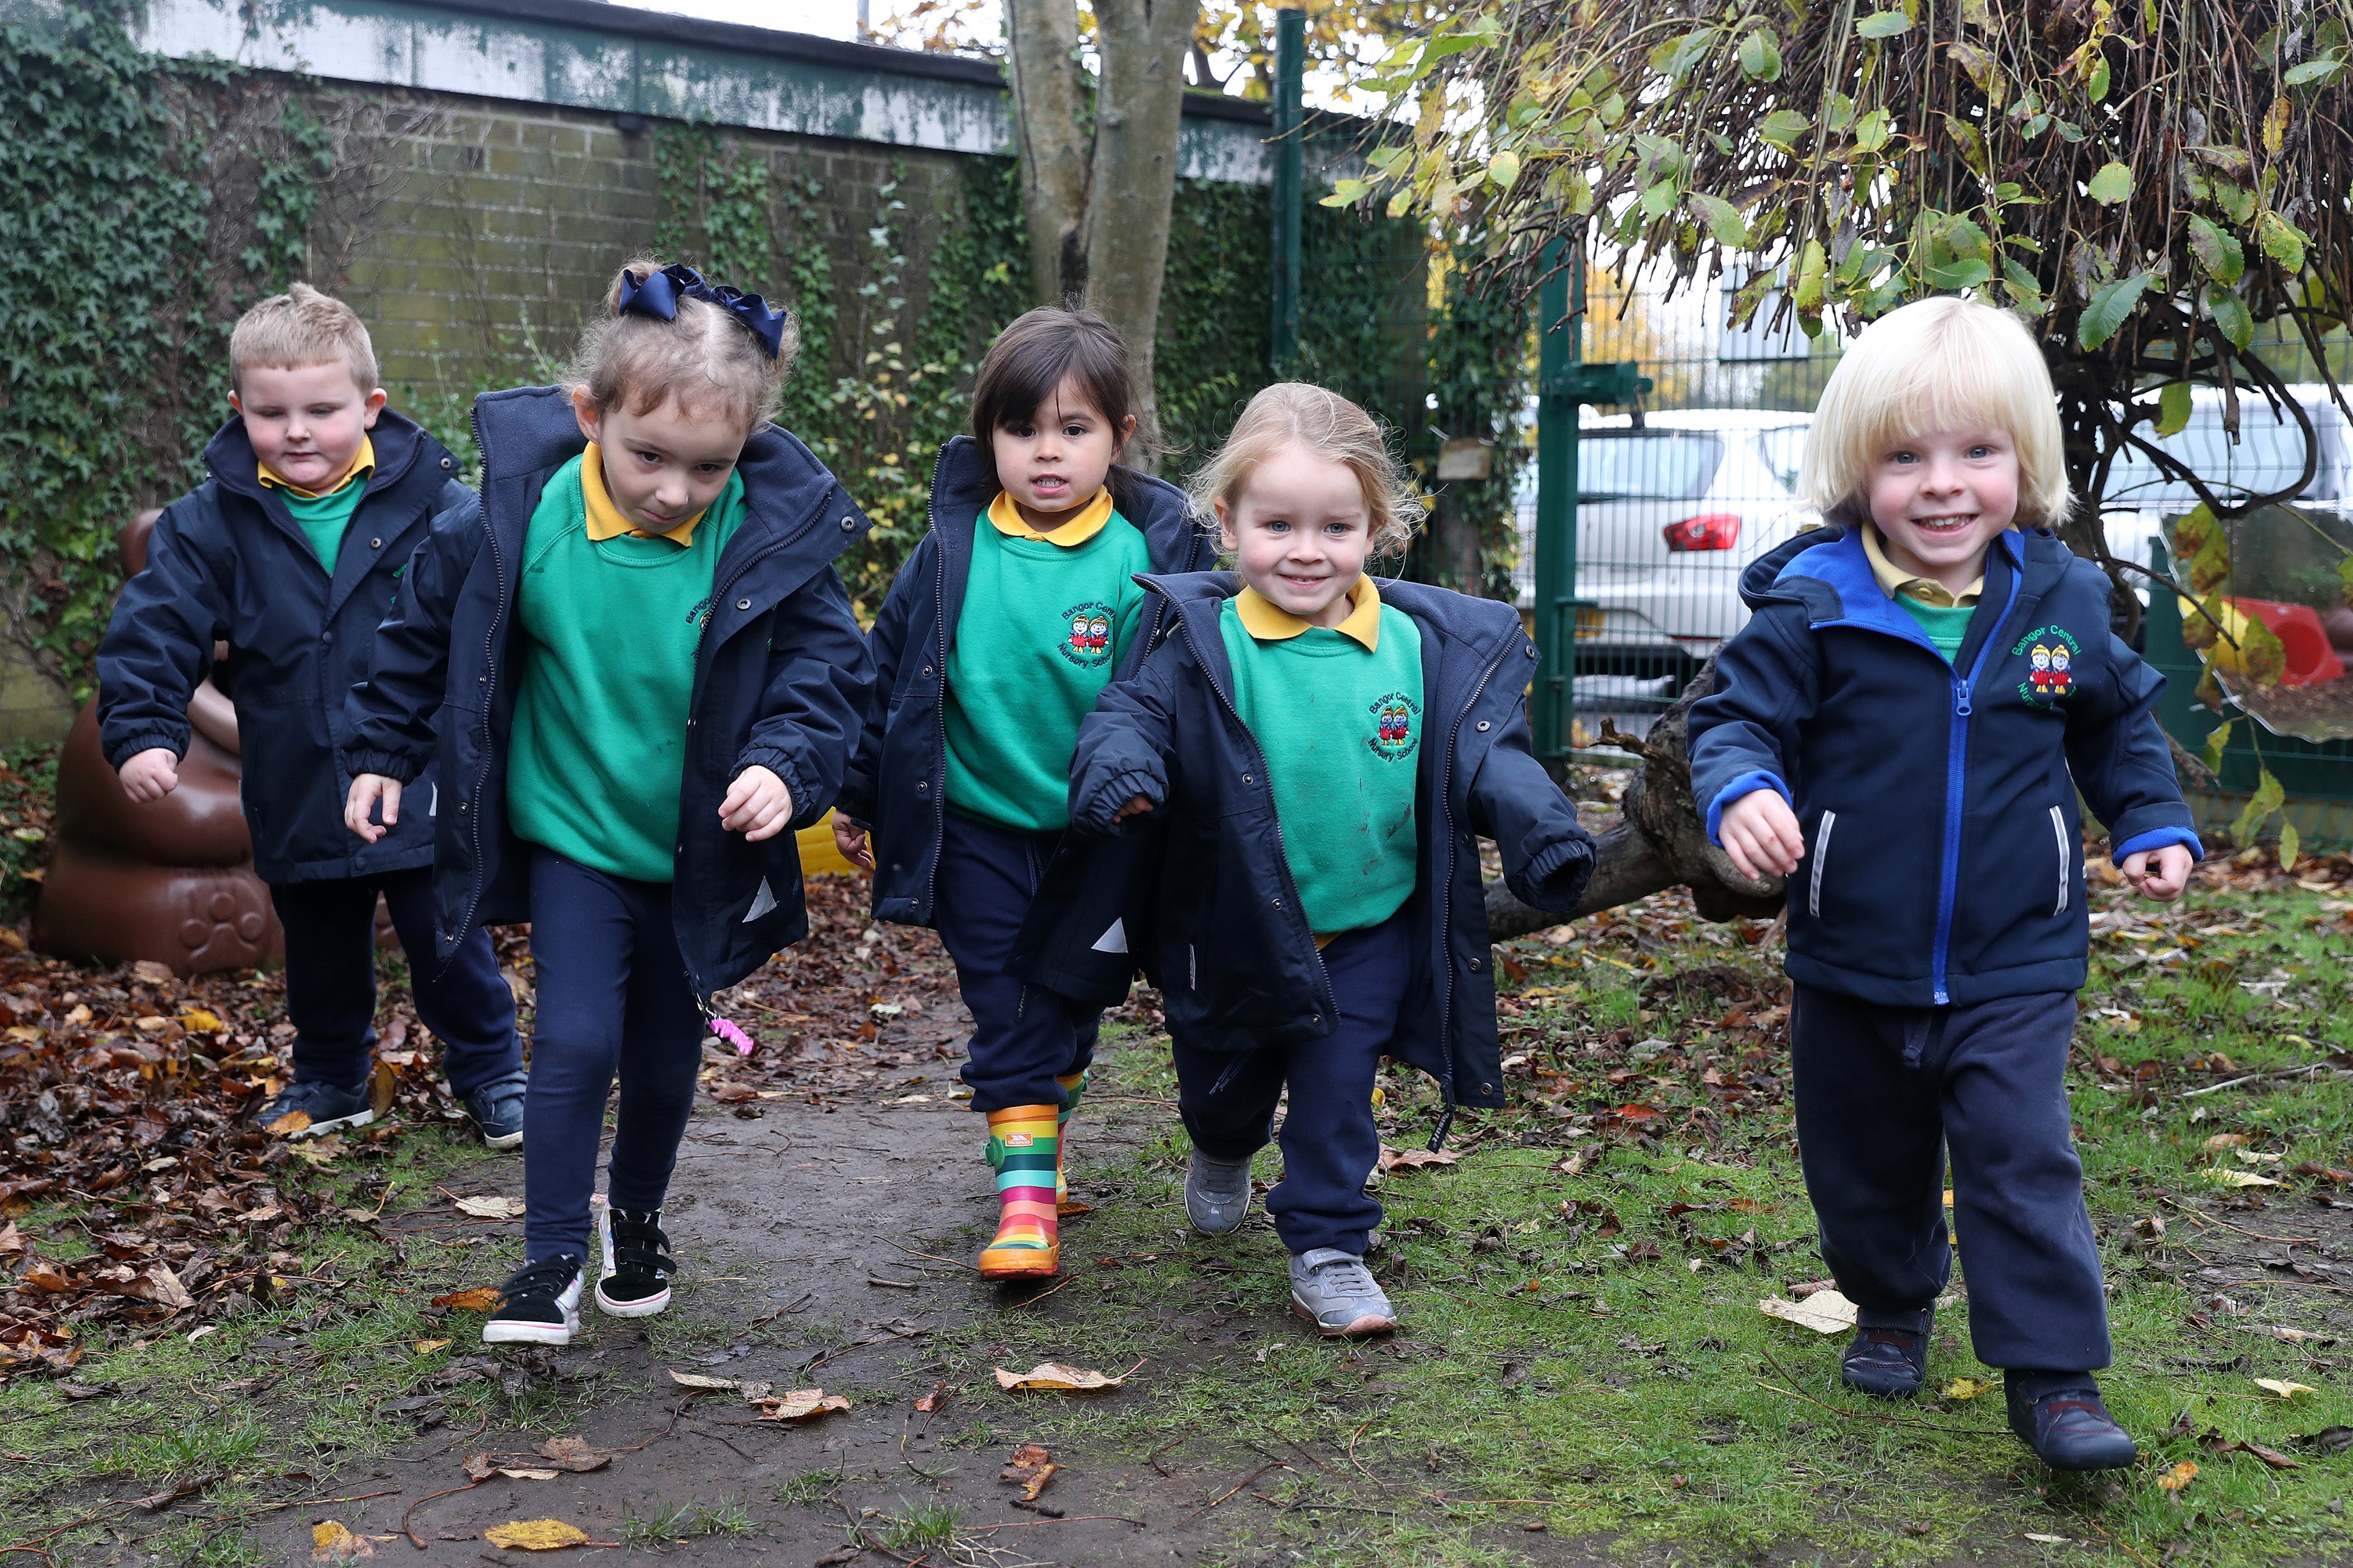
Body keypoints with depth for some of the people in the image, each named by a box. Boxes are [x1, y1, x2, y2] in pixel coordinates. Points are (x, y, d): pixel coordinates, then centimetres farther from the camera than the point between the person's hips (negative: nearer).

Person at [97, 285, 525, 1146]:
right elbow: (153, 631, -3)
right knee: (321, 949, 19)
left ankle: (490, 1073, 26)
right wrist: (141, 733, -14)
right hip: (298, 799, 3)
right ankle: (331, 1077, 39)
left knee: (448, 941, 8)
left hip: (425, 788, -2)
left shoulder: (437, 507, -9)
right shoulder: (211, 522, -4)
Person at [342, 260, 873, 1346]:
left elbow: (828, 669, -11)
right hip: (571, 840, -1)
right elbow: (427, 628, 1)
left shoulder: (775, 538, -18)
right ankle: (553, 1257, 7)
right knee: (576, 1041, -11)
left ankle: (637, 1217, 41)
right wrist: (382, 753, 7)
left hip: (700, 858, 1)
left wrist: (788, 767, -29)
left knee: (665, 1062, 15)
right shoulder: (518, 522, -16)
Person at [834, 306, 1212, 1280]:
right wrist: (859, 793, 9)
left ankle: (1047, 1117, 40)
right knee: (1006, 1003, -3)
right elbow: (887, 672, 4)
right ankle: (1025, 1183, 1)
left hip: (1098, 833, 1)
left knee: (1073, 999, 16)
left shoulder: (1149, 557, -11)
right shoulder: (953, 552, -7)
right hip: (978, 824, 0)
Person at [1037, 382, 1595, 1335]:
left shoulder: (1425, 647, -7)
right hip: (1231, 931, 1)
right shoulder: (1204, 645, -13)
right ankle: (1223, 1152, 55)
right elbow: (1132, 713, -14)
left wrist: (1543, 834, -18)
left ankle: (1328, 1250, 17)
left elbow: (1485, 755, -3)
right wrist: (1121, 772, -37)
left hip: (1371, 930, 0)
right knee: (1223, 1080, 22)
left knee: (1337, 1094, 1)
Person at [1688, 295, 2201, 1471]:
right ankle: (1891, 1311, 42)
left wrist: (2154, 822, 6)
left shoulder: (2061, 602, -3)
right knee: (1866, 1164, 17)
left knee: (2021, 1161, -8)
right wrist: (1741, 790, -30)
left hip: (2014, 967, 0)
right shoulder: (1811, 606, -12)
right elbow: (1736, 717, -9)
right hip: (1852, 966, 1)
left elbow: (2118, 723, 15)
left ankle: (2055, 1376, 4)